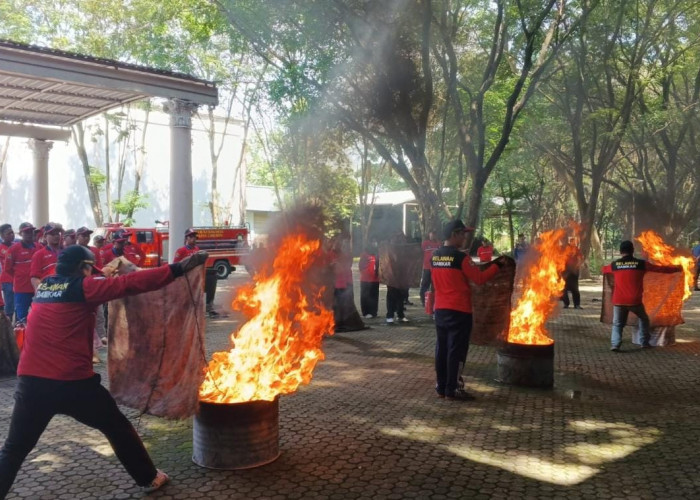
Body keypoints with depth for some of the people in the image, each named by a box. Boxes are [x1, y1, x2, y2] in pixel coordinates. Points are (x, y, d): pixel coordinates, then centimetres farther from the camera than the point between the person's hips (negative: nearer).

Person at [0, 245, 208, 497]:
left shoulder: (44, 285, 12)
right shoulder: (82, 287, -6)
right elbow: (131, 283, -15)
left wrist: (101, 278, 29)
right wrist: (180, 267, -20)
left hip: (30, 381, 5)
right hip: (73, 381, -5)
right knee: (117, 427, 15)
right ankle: (148, 478, 27)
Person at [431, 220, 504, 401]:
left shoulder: (435, 256, 7)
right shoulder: (461, 257, -15)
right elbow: (480, 278, -13)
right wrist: (497, 265, -3)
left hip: (440, 309, 7)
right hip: (459, 310, -7)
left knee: (441, 348, 11)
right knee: (456, 350, -1)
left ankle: (441, 387, 17)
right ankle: (451, 390, 3)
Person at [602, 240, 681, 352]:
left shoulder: (614, 264, 2)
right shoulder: (641, 263, -3)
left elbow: (604, 270, 25)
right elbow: (660, 268, 6)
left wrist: (604, 268, 50)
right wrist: (676, 269, 21)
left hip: (618, 301, 1)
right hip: (634, 301, -1)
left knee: (617, 324, 11)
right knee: (644, 319, 25)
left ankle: (615, 344, -6)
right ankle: (645, 342, 26)